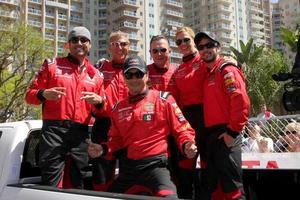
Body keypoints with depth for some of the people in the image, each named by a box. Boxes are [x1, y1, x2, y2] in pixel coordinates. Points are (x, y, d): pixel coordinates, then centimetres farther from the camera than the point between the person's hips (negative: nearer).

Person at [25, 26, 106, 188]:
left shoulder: (96, 75, 15)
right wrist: (43, 94, -14)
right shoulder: (52, 65, 8)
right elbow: (30, 94, 7)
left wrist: (99, 101, -5)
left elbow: (100, 111, 17)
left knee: (77, 183, 9)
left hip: (80, 134, 3)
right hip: (54, 130, -3)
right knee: (50, 183, -6)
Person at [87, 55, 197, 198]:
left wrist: (187, 145, -21)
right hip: (128, 167, 5)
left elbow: (182, 129, -2)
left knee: (168, 196, -30)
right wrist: (103, 149, 2)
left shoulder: (163, 99, -2)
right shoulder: (118, 108, 13)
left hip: (155, 164, -5)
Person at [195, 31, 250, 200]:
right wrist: (208, 133, 10)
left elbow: (242, 102, -19)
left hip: (226, 135, -9)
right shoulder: (208, 74, 17)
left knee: (231, 185, -4)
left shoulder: (227, 70, -8)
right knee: (215, 185, 15)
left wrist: (233, 132, -18)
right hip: (211, 135, 9)